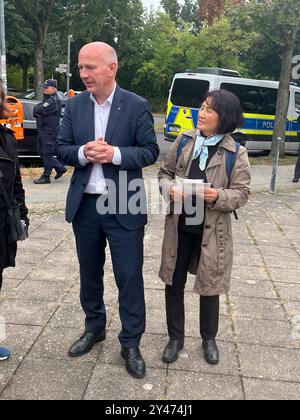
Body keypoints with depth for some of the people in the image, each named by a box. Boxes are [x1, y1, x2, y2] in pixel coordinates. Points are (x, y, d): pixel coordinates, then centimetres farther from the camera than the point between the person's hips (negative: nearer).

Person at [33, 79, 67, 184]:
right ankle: (60, 168, 23)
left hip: (50, 131, -10)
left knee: (47, 153, -6)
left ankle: (46, 177, 1)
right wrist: (38, 112, -5)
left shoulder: (54, 101, -14)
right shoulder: (47, 99, 19)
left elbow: (40, 110, -22)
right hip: (43, 131, 10)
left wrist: (37, 109, -1)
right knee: (43, 152, 14)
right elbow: (37, 108, 15)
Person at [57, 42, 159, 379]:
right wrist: (83, 152, -16)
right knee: (90, 272, 17)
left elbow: (150, 151, -6)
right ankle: (94, 328, 39)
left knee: (129, 275, 3)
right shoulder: (74, 106, 5)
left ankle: (131, 343, 21)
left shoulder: (136, 106, -5)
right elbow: (62, 149, 5)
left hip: (124, 206, -3)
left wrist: (115, 154, -21)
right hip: (84, 205, 4)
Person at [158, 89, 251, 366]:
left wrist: (219, 196, -26)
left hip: (212, 231, -2)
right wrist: (169, 188, -15)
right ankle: (176, 337, 34)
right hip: (179, 227, 3)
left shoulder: (236, 153, -8)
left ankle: (209, 338, 38)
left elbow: (242, 193, -6)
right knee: (174, 284, 12)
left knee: (209, 287, 13)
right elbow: (165, 172, 7)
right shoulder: (184, 141, 0)